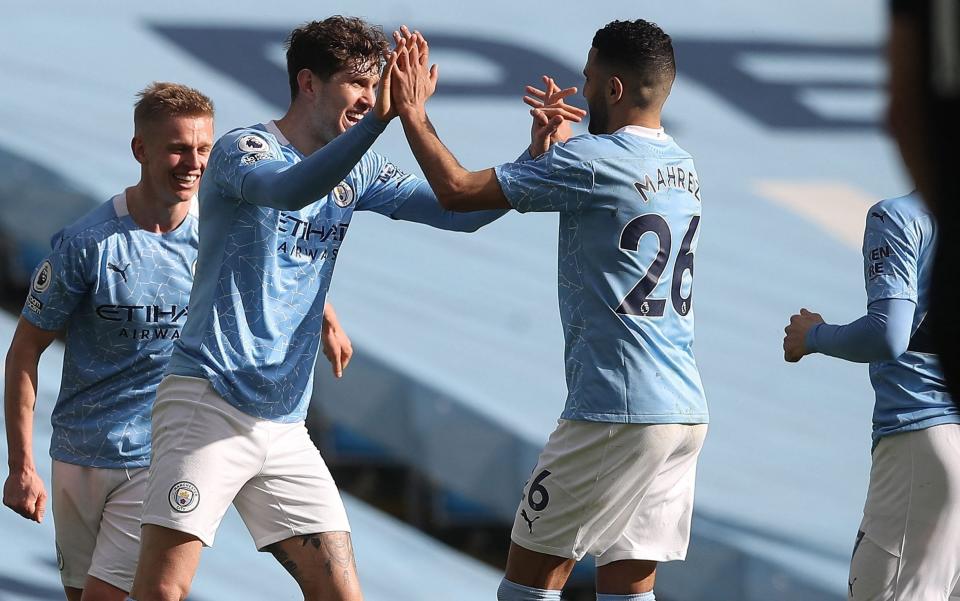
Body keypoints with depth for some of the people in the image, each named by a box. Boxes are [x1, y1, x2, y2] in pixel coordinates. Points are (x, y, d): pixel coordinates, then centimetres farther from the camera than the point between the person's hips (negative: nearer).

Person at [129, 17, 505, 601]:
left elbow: (462, 209, 13)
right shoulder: (244, 149, -7)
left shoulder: (356, 172, 14)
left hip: (285, 425, 7)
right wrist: (383, 118, -44)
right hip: (208, 404, -7)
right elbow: (292, 188, -31)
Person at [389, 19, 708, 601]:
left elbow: (460, 191, -10)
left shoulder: (593, 159, -12)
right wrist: (550, 144, 19)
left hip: (614, 412, -8)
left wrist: (412, 113, 2)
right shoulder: (683, 166, 14)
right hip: (687, 412, 8)